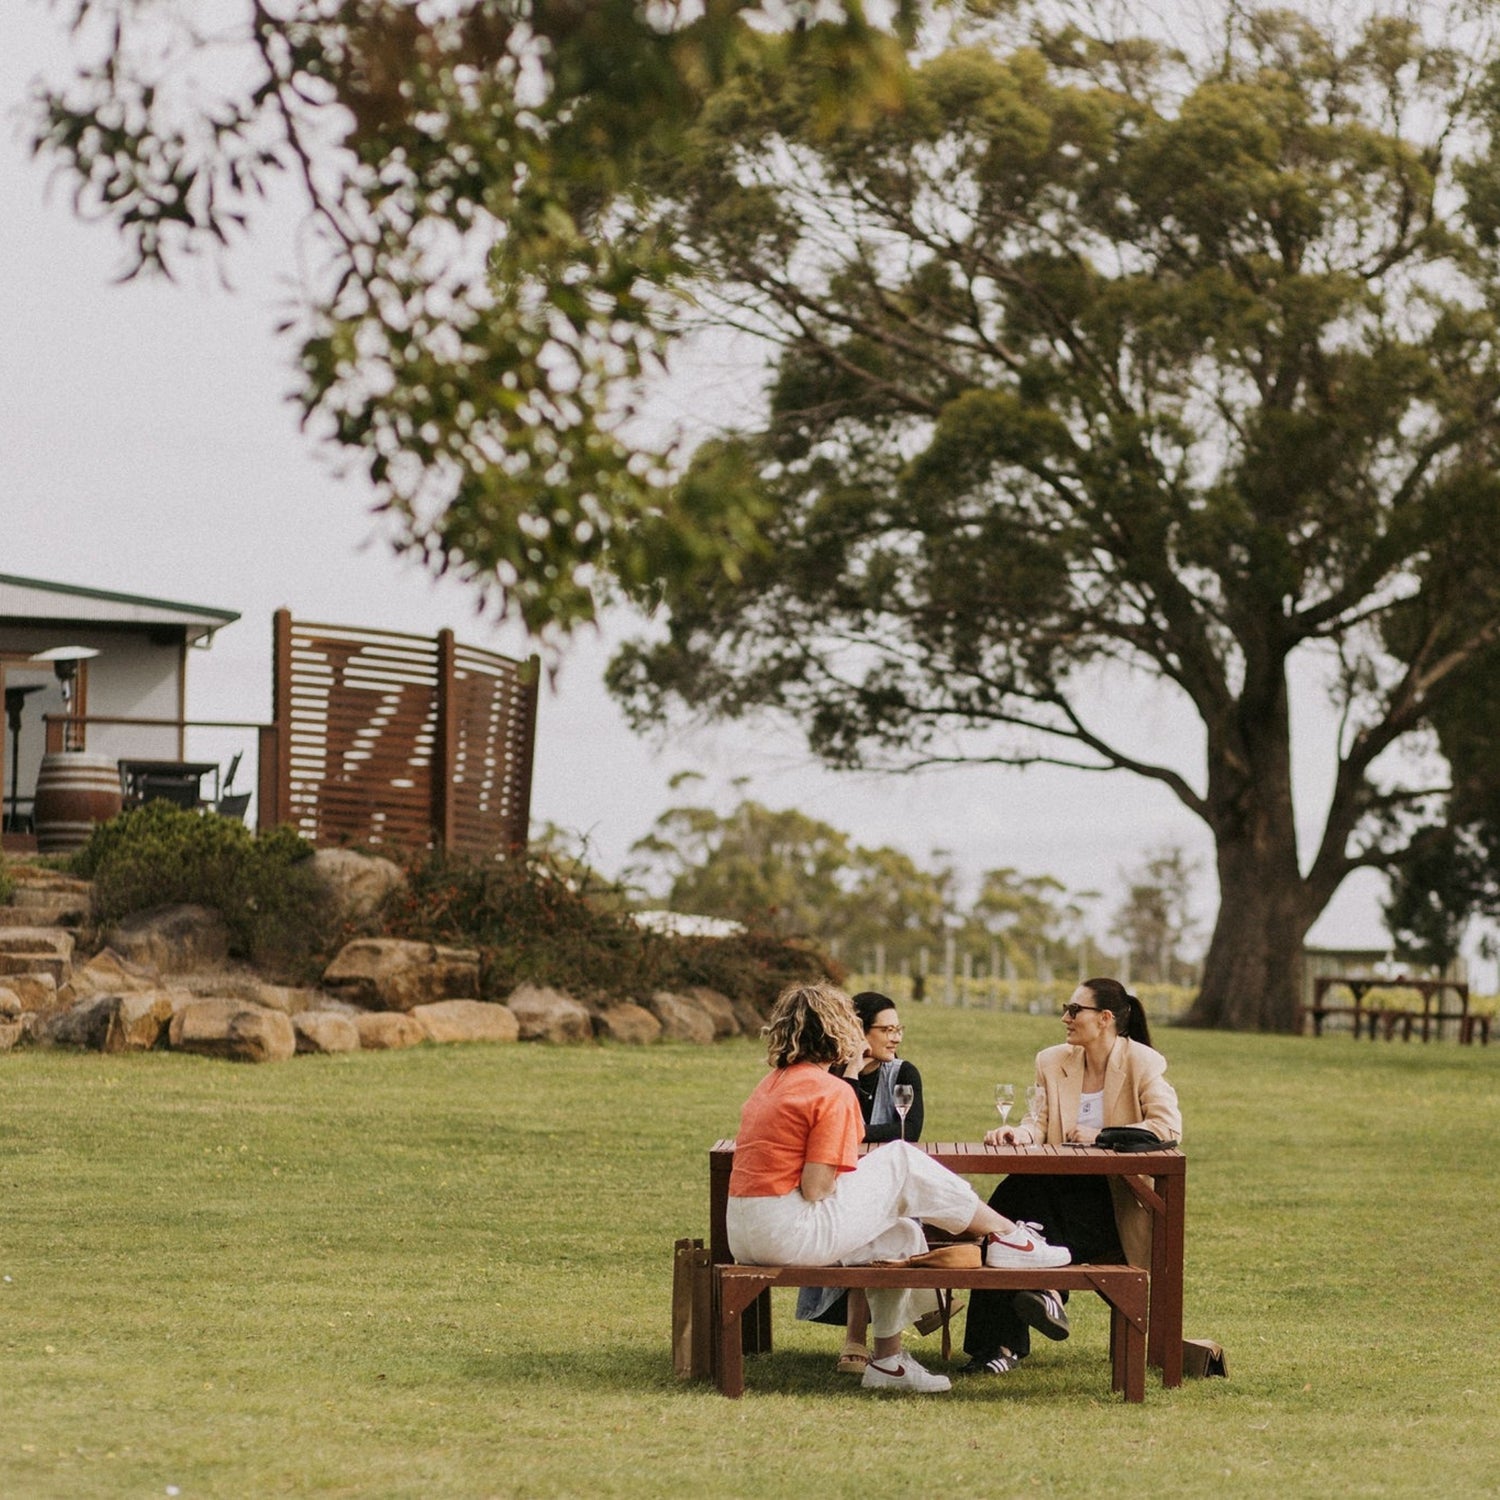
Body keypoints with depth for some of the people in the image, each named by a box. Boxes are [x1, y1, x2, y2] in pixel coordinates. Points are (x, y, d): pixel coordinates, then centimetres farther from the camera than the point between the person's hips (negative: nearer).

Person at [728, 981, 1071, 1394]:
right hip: (792, 1233, -9)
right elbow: (815, 1190, -17)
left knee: (900, 1236, 22)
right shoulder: (832, 1092, -11)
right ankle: (1006, 1236, 13)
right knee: (902, 1164, 3)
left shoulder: (771, 1084, 16)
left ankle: (887, 1360, 27)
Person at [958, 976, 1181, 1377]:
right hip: (1066, 1186, 5)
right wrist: (1020, 1133, -17)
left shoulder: (1143, 1063, -3)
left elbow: (1168, 1127, -14)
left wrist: (1100, 1136, -17)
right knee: (1012, 1197, -28)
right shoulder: (1053, 1062, 13)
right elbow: (1040, 1122, 8)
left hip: (1119, 1194, -5)